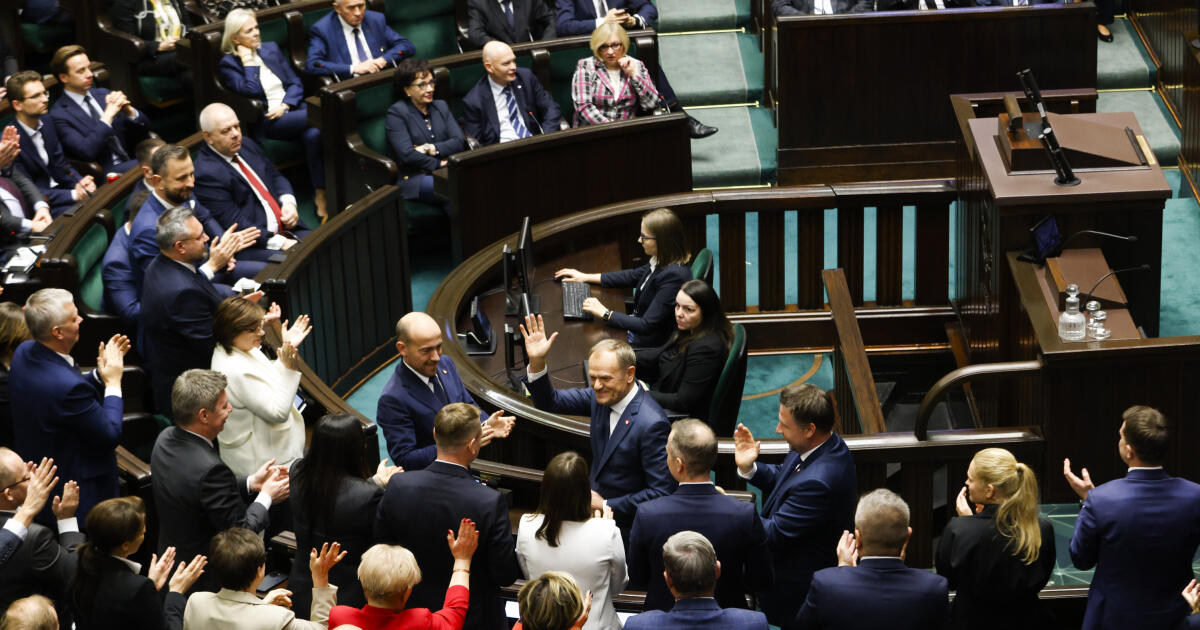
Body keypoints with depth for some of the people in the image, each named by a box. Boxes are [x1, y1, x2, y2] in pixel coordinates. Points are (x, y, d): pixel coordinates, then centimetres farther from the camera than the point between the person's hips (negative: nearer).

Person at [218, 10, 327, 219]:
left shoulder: (271, 49, 18)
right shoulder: (227, 64, 2)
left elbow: (295, 82, 14)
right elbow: (251, 92, -13)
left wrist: (284, 105, -5)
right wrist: (248, 61, -5)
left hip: (292, 110, 5)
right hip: (266, 122, -4)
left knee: (313, 134, -31)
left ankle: (320, 194, -30)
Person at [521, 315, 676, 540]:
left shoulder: (651, 424, -24)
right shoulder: (601, 396, -2)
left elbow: (663, 492, -23)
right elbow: (550, 402, 10)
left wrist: (606, 505, -18)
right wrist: (536, 362, -8)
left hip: (624, 526, -7)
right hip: (594, 506, 7)